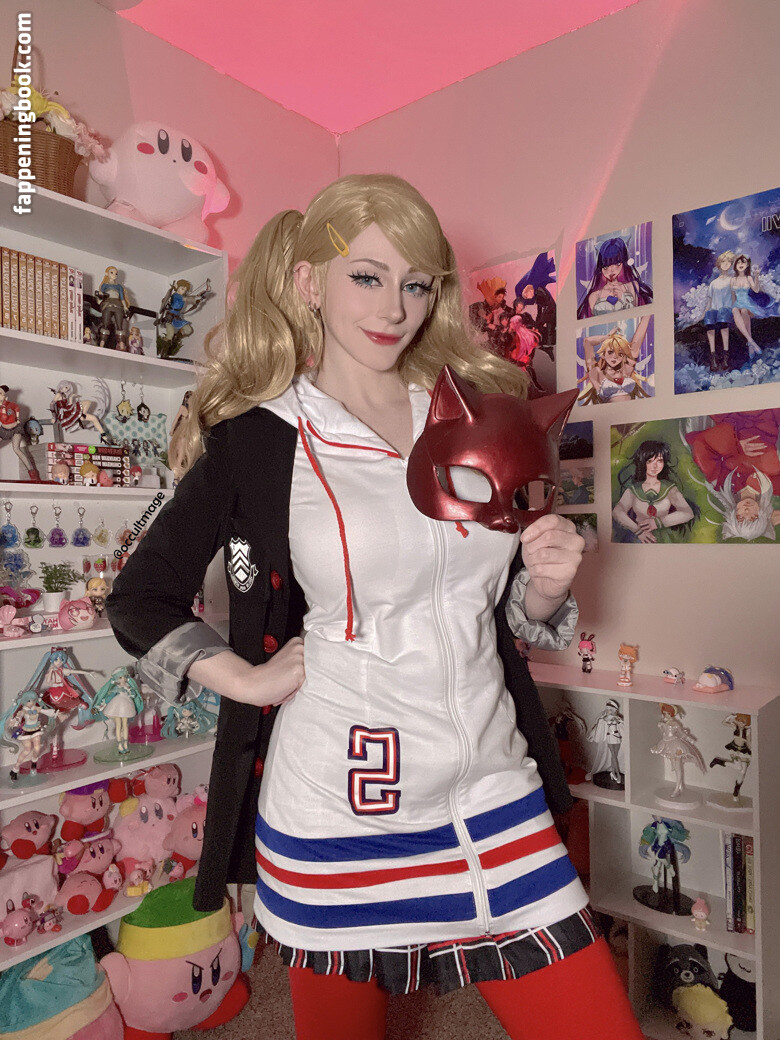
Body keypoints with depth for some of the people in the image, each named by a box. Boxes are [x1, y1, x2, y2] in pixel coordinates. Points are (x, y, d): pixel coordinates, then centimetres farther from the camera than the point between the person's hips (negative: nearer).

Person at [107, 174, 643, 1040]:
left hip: (492, 796, 4)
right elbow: (138, 600, 3)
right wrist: (246, 678, -9)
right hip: (335, 816, -2)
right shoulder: (256, 442, -6)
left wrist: (546, 586, -6)